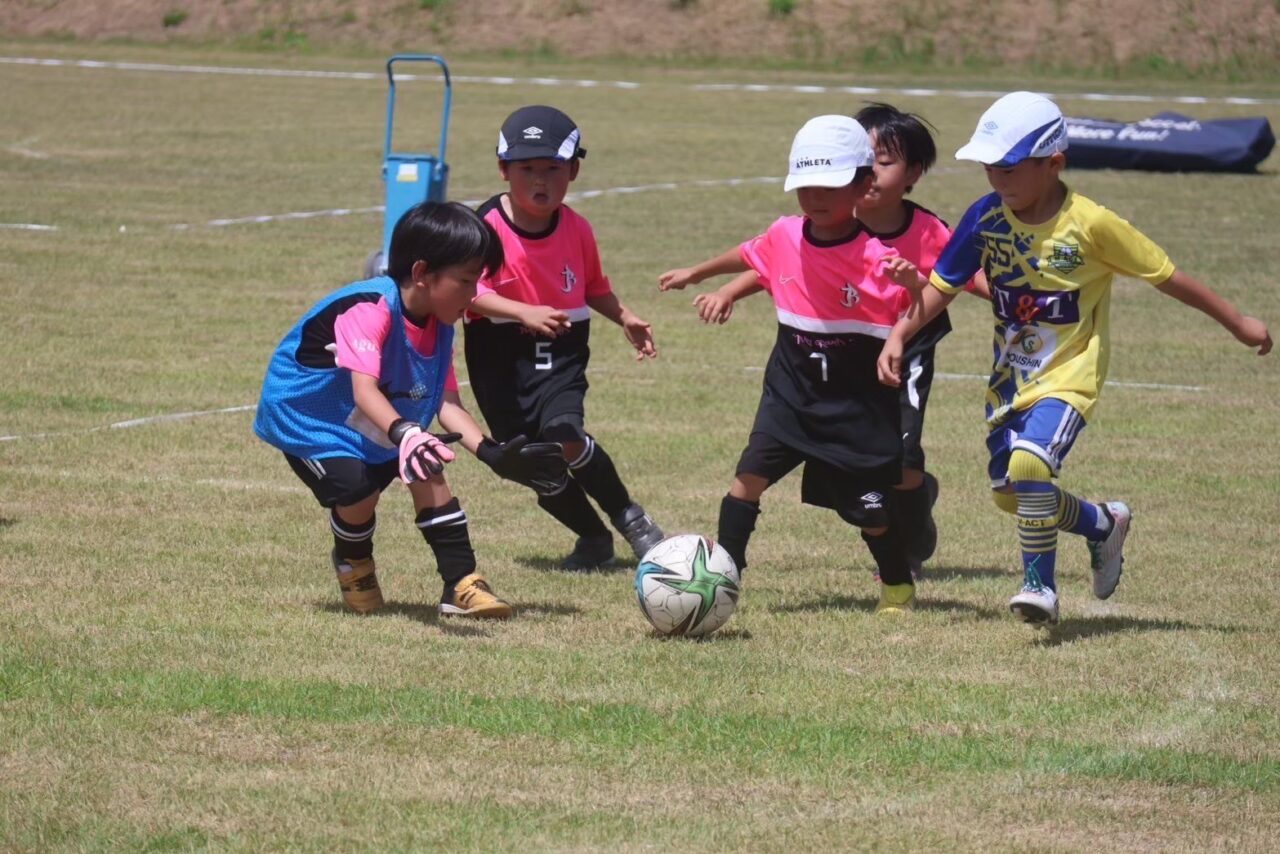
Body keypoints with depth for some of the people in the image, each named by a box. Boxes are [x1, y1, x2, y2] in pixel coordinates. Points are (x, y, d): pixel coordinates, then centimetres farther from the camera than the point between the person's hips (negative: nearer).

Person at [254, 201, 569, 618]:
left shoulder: (439, 326, -6)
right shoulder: (370, 309, -34)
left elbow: (447, 403, -6)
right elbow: (364, 390, -46)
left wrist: (493, 455, -20)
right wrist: (404, 435, -64)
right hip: (302, 413, -8)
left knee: (427, 470, -10)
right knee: (357, 488, -25)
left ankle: (461, 585, -3)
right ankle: (353, 564, 9)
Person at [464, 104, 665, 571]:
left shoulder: (576, 229, 2)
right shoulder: (487, 227, -13)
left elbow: (593, 285, 19)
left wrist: (624, 317, 2)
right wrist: (525, 313, -37)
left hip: (561, 352, 1)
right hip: (500, 355, -1)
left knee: (564, 433, -25)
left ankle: (629, 517, -7)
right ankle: (593, 538, 25)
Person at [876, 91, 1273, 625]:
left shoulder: (1091, 224, -18)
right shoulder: (986, 217, -7)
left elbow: (1166, 276, -9)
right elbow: (941, 286, -1)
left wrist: (1238, 324, 0)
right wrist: (898, 335, -18)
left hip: (1070, 376, -6)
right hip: (1010, 376, 6)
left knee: (1029, 461, -28)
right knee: (1009, 494, 13)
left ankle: (1039, 583, -12)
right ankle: (1103, 524, 41)